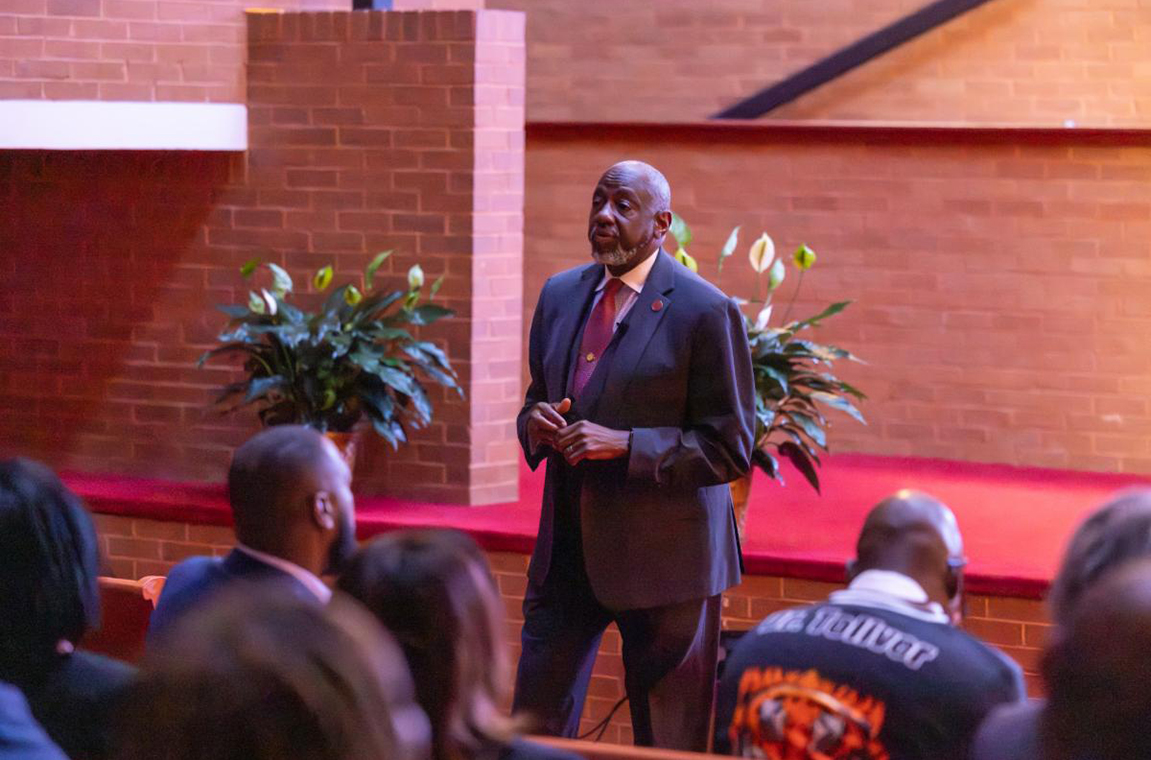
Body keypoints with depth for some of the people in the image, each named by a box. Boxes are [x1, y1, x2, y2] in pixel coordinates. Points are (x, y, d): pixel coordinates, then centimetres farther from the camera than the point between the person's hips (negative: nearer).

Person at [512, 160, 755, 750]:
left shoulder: (705, 312, -11)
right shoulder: (560, 295, 10)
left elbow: (729, 450, -12)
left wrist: (623, 445, -22)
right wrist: (535, 424, -4)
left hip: (663, 554, -6)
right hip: (567, 548, 6)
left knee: (668, 741, 4)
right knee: (535, 727, 5)